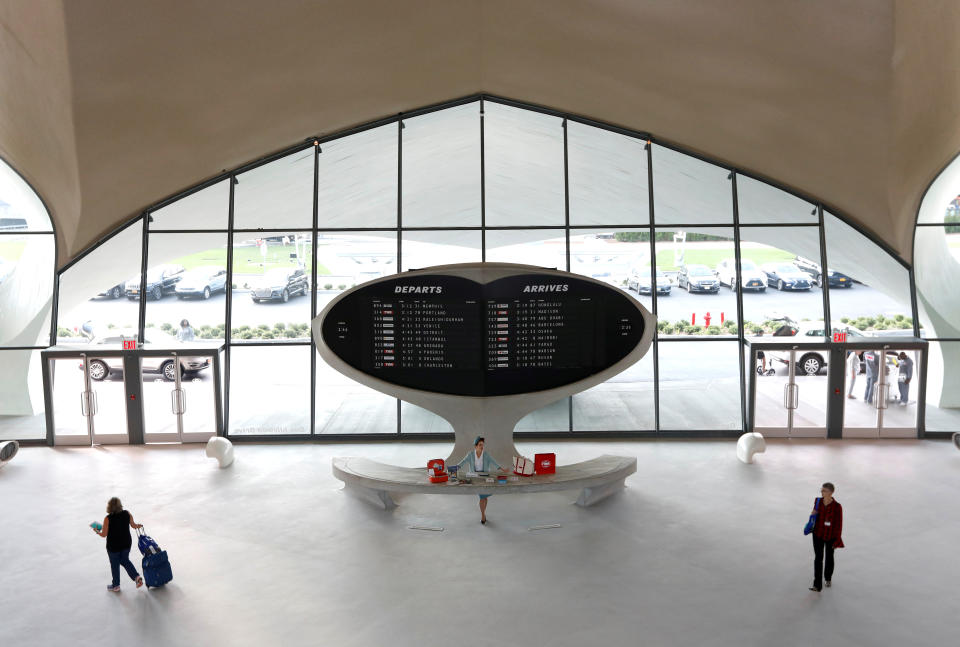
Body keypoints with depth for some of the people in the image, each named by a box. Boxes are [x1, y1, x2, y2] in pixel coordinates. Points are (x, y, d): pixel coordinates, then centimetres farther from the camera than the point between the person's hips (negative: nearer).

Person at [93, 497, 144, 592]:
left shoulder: (108, 519, -21)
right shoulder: (127, 514, -10)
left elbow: (104, 534, -15)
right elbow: (133, 525, 4)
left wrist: (97, 531, 6)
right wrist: (138, 526, 27)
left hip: (113, 546, -4)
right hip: (126, 544, 4)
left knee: (115, 565, 16)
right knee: (125, 560, 25)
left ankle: (116, 586, 33)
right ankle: (137, 577, 11)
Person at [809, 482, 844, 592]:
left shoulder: (837, 506, -19)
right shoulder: (818, 501, -7)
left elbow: (839, 524, -12)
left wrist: (837, 539, -9)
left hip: (830, 537, -2)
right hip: (818, 535, 2)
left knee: (829, 557, 19)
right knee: (818, 558, -2)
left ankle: (828, 579, 43)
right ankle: (817, 585, -2)